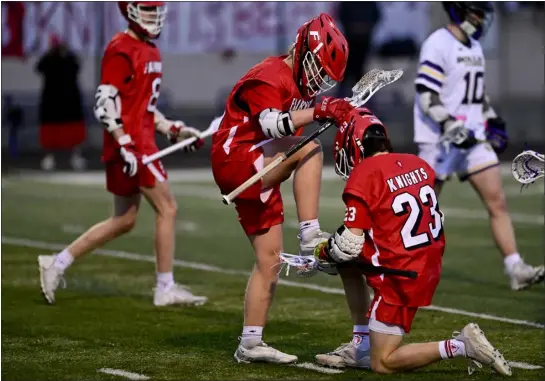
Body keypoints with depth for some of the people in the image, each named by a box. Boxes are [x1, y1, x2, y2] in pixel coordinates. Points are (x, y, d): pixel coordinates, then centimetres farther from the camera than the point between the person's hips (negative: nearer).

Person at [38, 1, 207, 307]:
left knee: (125, 221, 12)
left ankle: (57, 263, 18)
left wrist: (174, 130, 16)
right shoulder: (121, 50, -12)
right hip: (130, 144, -10)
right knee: (167, 208, -6)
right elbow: (104, 103, -18)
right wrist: (125, 144, -24)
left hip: (141, 142, 10)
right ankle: (166, 288, 1)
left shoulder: (150, 51, 18)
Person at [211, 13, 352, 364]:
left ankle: (251, 345, 11)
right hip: (236, 161, -10)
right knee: (309, 148, -28)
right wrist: (319, 111, -38)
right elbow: (273, 125, -31)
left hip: (259, 175, 10)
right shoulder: (270, 77, -15)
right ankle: (310, 237, -31)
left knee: (270, 262, 7)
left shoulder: (297, 85, 16)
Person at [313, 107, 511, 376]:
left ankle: (460, 346, -13)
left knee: (383, 364, 1)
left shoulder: (363, 175, -14)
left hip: (401, 275, -8)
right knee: (348, 262, 25)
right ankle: (361, 347, 23)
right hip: (431, 265, 8)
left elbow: (350, 244, -14)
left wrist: (324, 254, 9)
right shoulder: (418, 164, 6)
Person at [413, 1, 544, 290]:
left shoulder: (474, 47, 14)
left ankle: (515, 269, -5)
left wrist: (493, 121, 17)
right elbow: (426, 96, -19)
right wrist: (452, 128, -25)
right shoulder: (438, 45, -13)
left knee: (497, 202, -2)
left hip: (474, 139, 8)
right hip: (440, 140, -8)